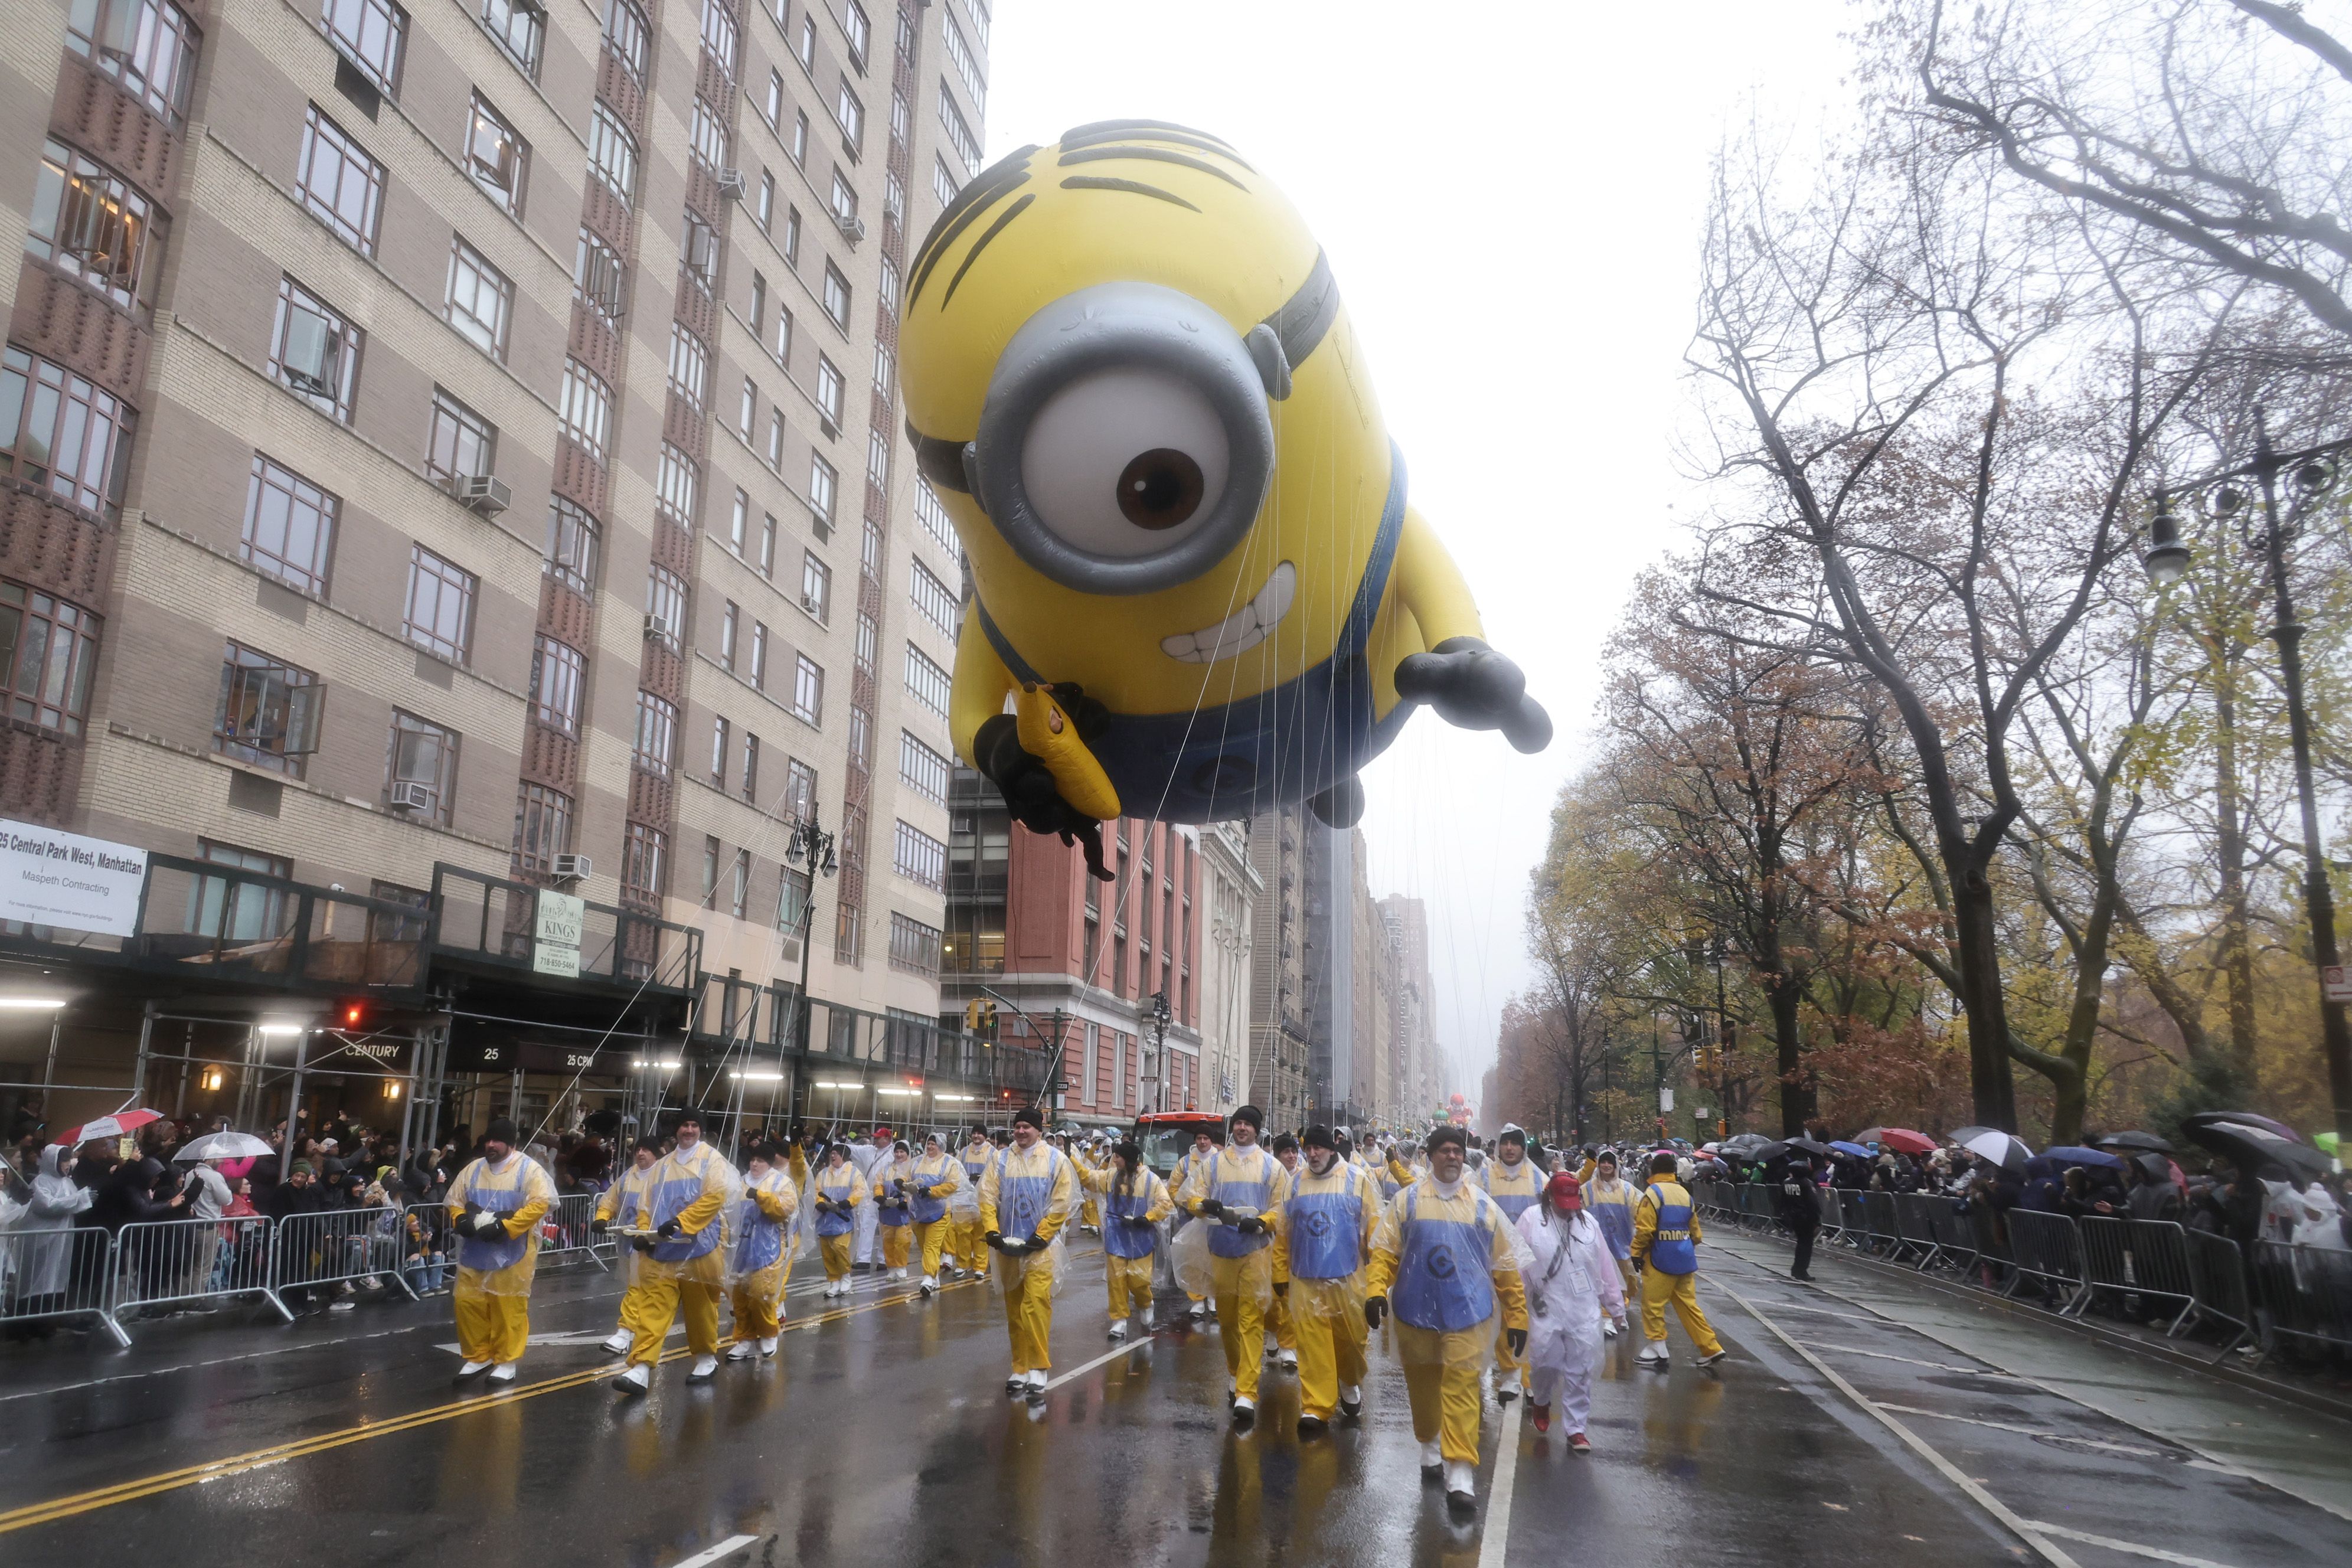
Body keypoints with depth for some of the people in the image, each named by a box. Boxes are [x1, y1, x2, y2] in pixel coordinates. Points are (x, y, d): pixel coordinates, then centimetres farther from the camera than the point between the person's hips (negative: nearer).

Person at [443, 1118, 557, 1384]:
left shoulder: (528, 1169, -7)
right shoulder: (473, 1169, 10)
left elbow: (540, 1203, -17)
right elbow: (455, 1201, 15)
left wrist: (505, 1227, -22)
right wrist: (460, 1220, -9)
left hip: (512, 1255, -5)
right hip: (474, 1254, 5)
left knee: (509, 1309, 0)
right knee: (467, 1305, 9)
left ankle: (506, 1361, 13)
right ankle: (478, 1357, 26)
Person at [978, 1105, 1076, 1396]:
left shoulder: (1055, 1160, -3)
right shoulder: (1001, 1160, 5)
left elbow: (1062, 1203, -7)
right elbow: (987, 1197, 0)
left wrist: (1039, 1237, -11)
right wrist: (991, 1232, -12)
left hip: (1041, 1246, -3)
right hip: (1008, 1246, 3)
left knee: (1036, 1304, -14)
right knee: (1014, 1309, 9)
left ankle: (1039, 1368, -6)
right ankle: (1020, 1368, 18)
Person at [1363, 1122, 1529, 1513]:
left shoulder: (1482, 1205, 3)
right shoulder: (1406, 1200, 2)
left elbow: (1505, 1265, 6)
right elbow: (1385, 1250, -2)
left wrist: (1517, 1317, 5)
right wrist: (1375, 1291, -18)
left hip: (1467, 1313, -1)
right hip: (1417, 1311, 1)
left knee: (1461, 1388, -6)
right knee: (1423, 1385, 14)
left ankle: (1461, 1473, -3)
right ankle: (1429, 1444, 38)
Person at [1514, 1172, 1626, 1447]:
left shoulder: (1588, 1222, 7)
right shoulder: (1531, 1219, -5)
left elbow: (1605, 1266, 11)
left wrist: (1616, 1306, 14)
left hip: (1584, 1310, 3)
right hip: (1546, 1308, -3)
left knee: (1581, 1370, 3)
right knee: (1544, 1361, 1)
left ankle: (1576, 1429, 15)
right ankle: (1540, 1400, 34)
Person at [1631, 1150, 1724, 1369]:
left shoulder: (1653, 1193, -12)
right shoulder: (1684, 1193, 10)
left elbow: (1644, 1228, -16)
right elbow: (1695, 1229, 16)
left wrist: (1637, 1252, -8)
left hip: (1660, 1260, -7)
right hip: (1685, 1260, 7)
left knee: (1653, 1304, 3)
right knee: (1688, 1305, 13)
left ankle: (1657, 1350, 6)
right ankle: (1711, 1348, 12)